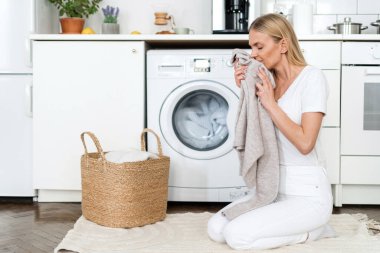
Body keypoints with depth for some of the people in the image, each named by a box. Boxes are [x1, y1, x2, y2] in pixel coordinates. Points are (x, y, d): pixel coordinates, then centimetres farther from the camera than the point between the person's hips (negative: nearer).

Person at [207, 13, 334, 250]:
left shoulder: (312, 77, -13)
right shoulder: (268, 81, 8)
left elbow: (305, 143, -21)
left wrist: (270, 103, -17)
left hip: (307, 193, -7)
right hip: (272, 186, 8)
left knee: (237, 235, -20)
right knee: (216, 228, -5)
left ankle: (311, 230, 2)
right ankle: (291, 225, 10)